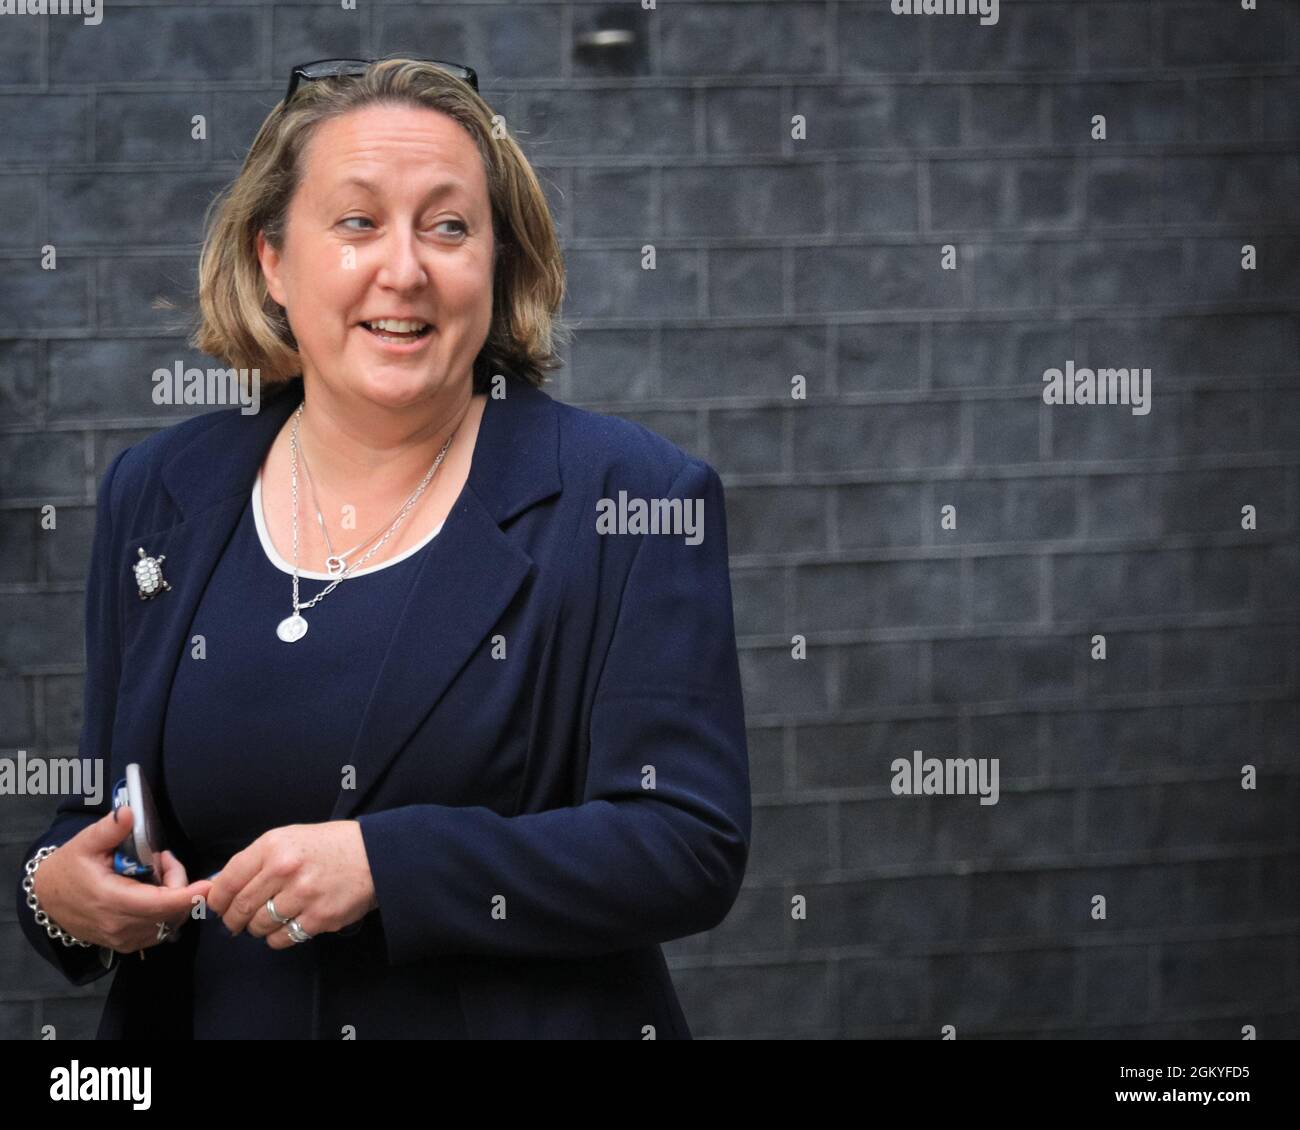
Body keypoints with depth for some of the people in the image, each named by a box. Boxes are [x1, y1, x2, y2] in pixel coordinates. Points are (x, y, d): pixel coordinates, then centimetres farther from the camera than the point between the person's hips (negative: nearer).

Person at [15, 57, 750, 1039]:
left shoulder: (631, 498, -11)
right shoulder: (160, 495, 2)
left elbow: (695, 848, -17)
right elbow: (109, 807, 10)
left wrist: (384, 865, -25)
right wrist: (57, 891, -12)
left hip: (531, 1019, -3)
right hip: (213, 1017, 3)